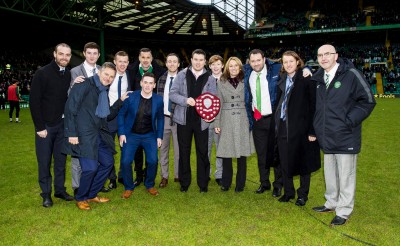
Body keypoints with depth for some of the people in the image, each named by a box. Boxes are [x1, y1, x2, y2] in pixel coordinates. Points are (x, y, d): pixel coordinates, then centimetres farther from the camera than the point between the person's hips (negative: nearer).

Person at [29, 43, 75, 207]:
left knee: (61, 159, 11)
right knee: (44, 161, 6)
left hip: (63, 125, 4)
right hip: (46, 125, -3)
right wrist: (40, 127, -12)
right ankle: (46, 194, 19)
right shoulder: (42, 73, -9)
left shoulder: (70, 75, 3)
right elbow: (34, 101, -10)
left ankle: (60, 190, 24)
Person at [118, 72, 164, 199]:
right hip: (131, 134, -1)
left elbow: (160, 118, 6)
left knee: (153, 161, -13)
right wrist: (121, 133, -6)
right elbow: (121, 114, -1)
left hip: (150, 135, 1)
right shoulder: (131, 97, -11)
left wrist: (159, 136, 2)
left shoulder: (158, 99, -6)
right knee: (126, 161, -11)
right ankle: (129, 187, 13)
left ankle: (149, 185, 14)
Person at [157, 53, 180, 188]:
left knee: (178, 148, 5)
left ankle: (178, 175, 19)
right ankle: (164, 176, 18)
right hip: (163, 117, 4)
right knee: (163, 148, 8)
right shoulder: (161, 79, 9)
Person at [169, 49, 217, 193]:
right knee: (184, 152, 9)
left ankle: (203, 183, 19)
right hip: (184, 119, 0)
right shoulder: (182, 75, 3)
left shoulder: (210, 79, 4)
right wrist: (186, 100, -20)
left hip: (201, 120, 0)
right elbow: (172, 94, -3)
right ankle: (184, 182, 23)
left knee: (202, 152, 5)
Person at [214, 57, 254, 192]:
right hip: (227, 121, 0)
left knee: (242, 153, 3)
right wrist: (217, 124, 1)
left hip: (242, 121, 0)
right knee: (226, 153, 1)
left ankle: (240, 184, 16)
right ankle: (226, 183, 17)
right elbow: (218, 104, 5)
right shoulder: (221, 83, 7)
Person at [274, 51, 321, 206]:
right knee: (285, 161, 11)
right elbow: (279, 103, 10)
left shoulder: (307, 79, -8)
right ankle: (288, 192, 28)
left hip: (301, 127, -5)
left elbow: (313, 105, -11)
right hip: (283, 127, 5)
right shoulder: (282, 80, 9)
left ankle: (303, 194, 25)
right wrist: (277, 125, 6)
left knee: (303, 161, 8)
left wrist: (312, 130, -14)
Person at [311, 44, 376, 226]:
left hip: (346, 137, -6)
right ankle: (331, 203, 36)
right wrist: (316, 127, 10)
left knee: (346, 175, 4)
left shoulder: (351, 74, -10)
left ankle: (343, 211, 19)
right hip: (327, 138, 6)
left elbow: (368, 101, -8)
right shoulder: (318, 79, 8)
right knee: (329, 173, 18)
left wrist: (349, 121, -14)